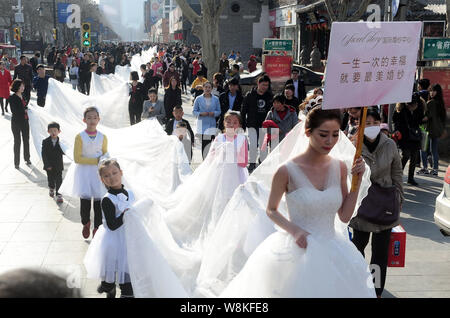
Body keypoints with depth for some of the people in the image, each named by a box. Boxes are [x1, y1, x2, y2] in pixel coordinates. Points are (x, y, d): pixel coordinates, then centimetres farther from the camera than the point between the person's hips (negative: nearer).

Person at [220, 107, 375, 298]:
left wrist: (358, 181, -6)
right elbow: (271, 211, -1)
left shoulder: (339, 167, 0)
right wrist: (294, 230, -17)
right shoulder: (288, 171, -14)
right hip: (298, 251, -4)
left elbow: (345, 216, 2)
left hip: (332, 250, 4)